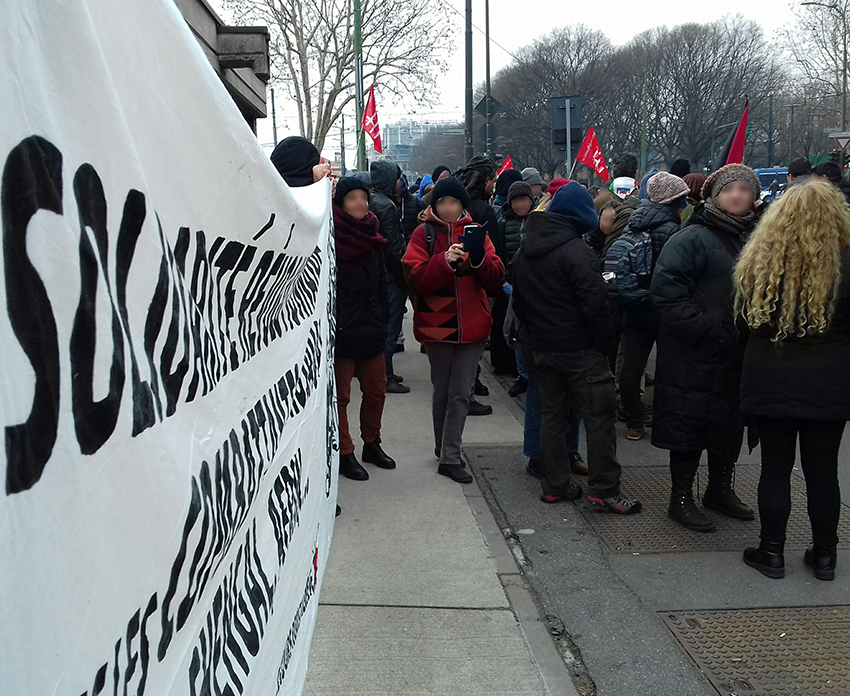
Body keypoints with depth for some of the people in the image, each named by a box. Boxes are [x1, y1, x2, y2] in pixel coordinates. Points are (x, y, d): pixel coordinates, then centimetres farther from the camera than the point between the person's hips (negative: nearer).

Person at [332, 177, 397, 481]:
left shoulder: (371, 237, 13)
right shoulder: (331, 237, -10)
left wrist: (382, 319, 14)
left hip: (371, 328, 7)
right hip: (341, 330, -7)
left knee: (376, 389, 14)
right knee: (340, 395, 2)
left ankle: (372, 444, 31)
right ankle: (344, 453, 13)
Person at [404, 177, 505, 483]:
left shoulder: (476, 233, 7)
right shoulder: (424, 234, 1)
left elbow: (496, 279, -1)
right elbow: (416, 279, -12)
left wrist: (479, 260, -20)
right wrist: (445, 262, -25)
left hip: (472, 325, 1)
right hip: (436, 324, -1)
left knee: (461, 394, 0)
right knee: (442, 391, 11)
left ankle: (450, 457, 5)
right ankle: (446, 451, 28)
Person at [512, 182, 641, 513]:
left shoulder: (524, 251, 10)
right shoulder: (575, 251, -17)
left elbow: (519, 302, 16)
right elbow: (595, 303, -19)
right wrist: (605, 341, -8)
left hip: (542, 347, 8)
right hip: (580, 349, -8)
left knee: (553, 414, 14)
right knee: (600, 417, -1)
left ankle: (555, 485, 20)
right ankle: (604, 491, 1)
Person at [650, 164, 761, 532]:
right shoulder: (691, 239, -12)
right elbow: (665, 290, -20)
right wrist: (704, 327, -22)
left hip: (737, 356, 7)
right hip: (696, 357, -7)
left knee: (729, 424, 17)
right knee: (689, 427, 1)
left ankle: (721, 489, 35)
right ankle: (681, 499, 16)